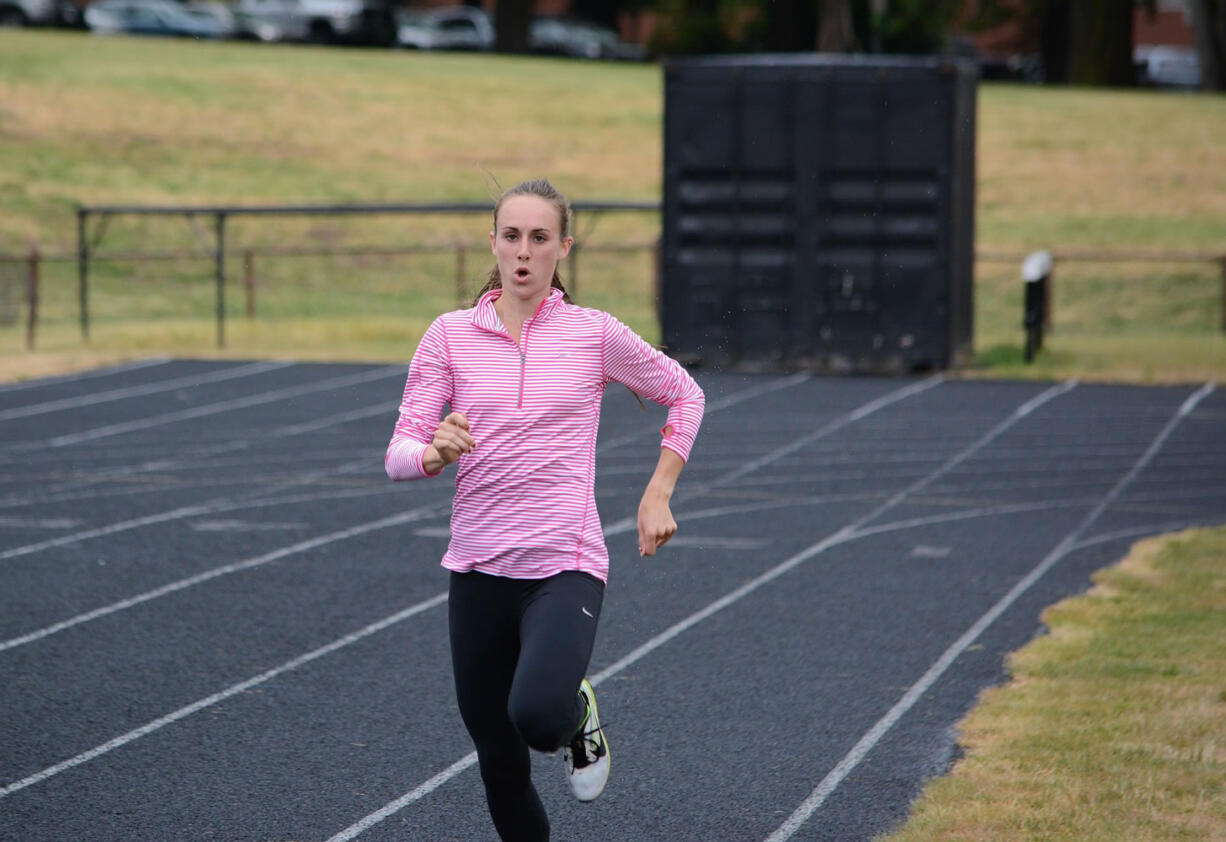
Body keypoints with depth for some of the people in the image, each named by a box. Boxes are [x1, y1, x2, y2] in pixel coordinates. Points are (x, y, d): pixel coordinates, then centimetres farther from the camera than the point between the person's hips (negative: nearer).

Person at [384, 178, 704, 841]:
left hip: (565, 568, -2)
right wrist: (435, 452, -24)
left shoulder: (595, 333, 0)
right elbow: (399, 455, -1)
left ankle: (576, 714, 7)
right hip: (477, 573, 2)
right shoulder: (450, 335, 3)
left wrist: (657, 495, 7)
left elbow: (683, 394, 16)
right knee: (500, 770, 6)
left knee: (537, 713, -30)